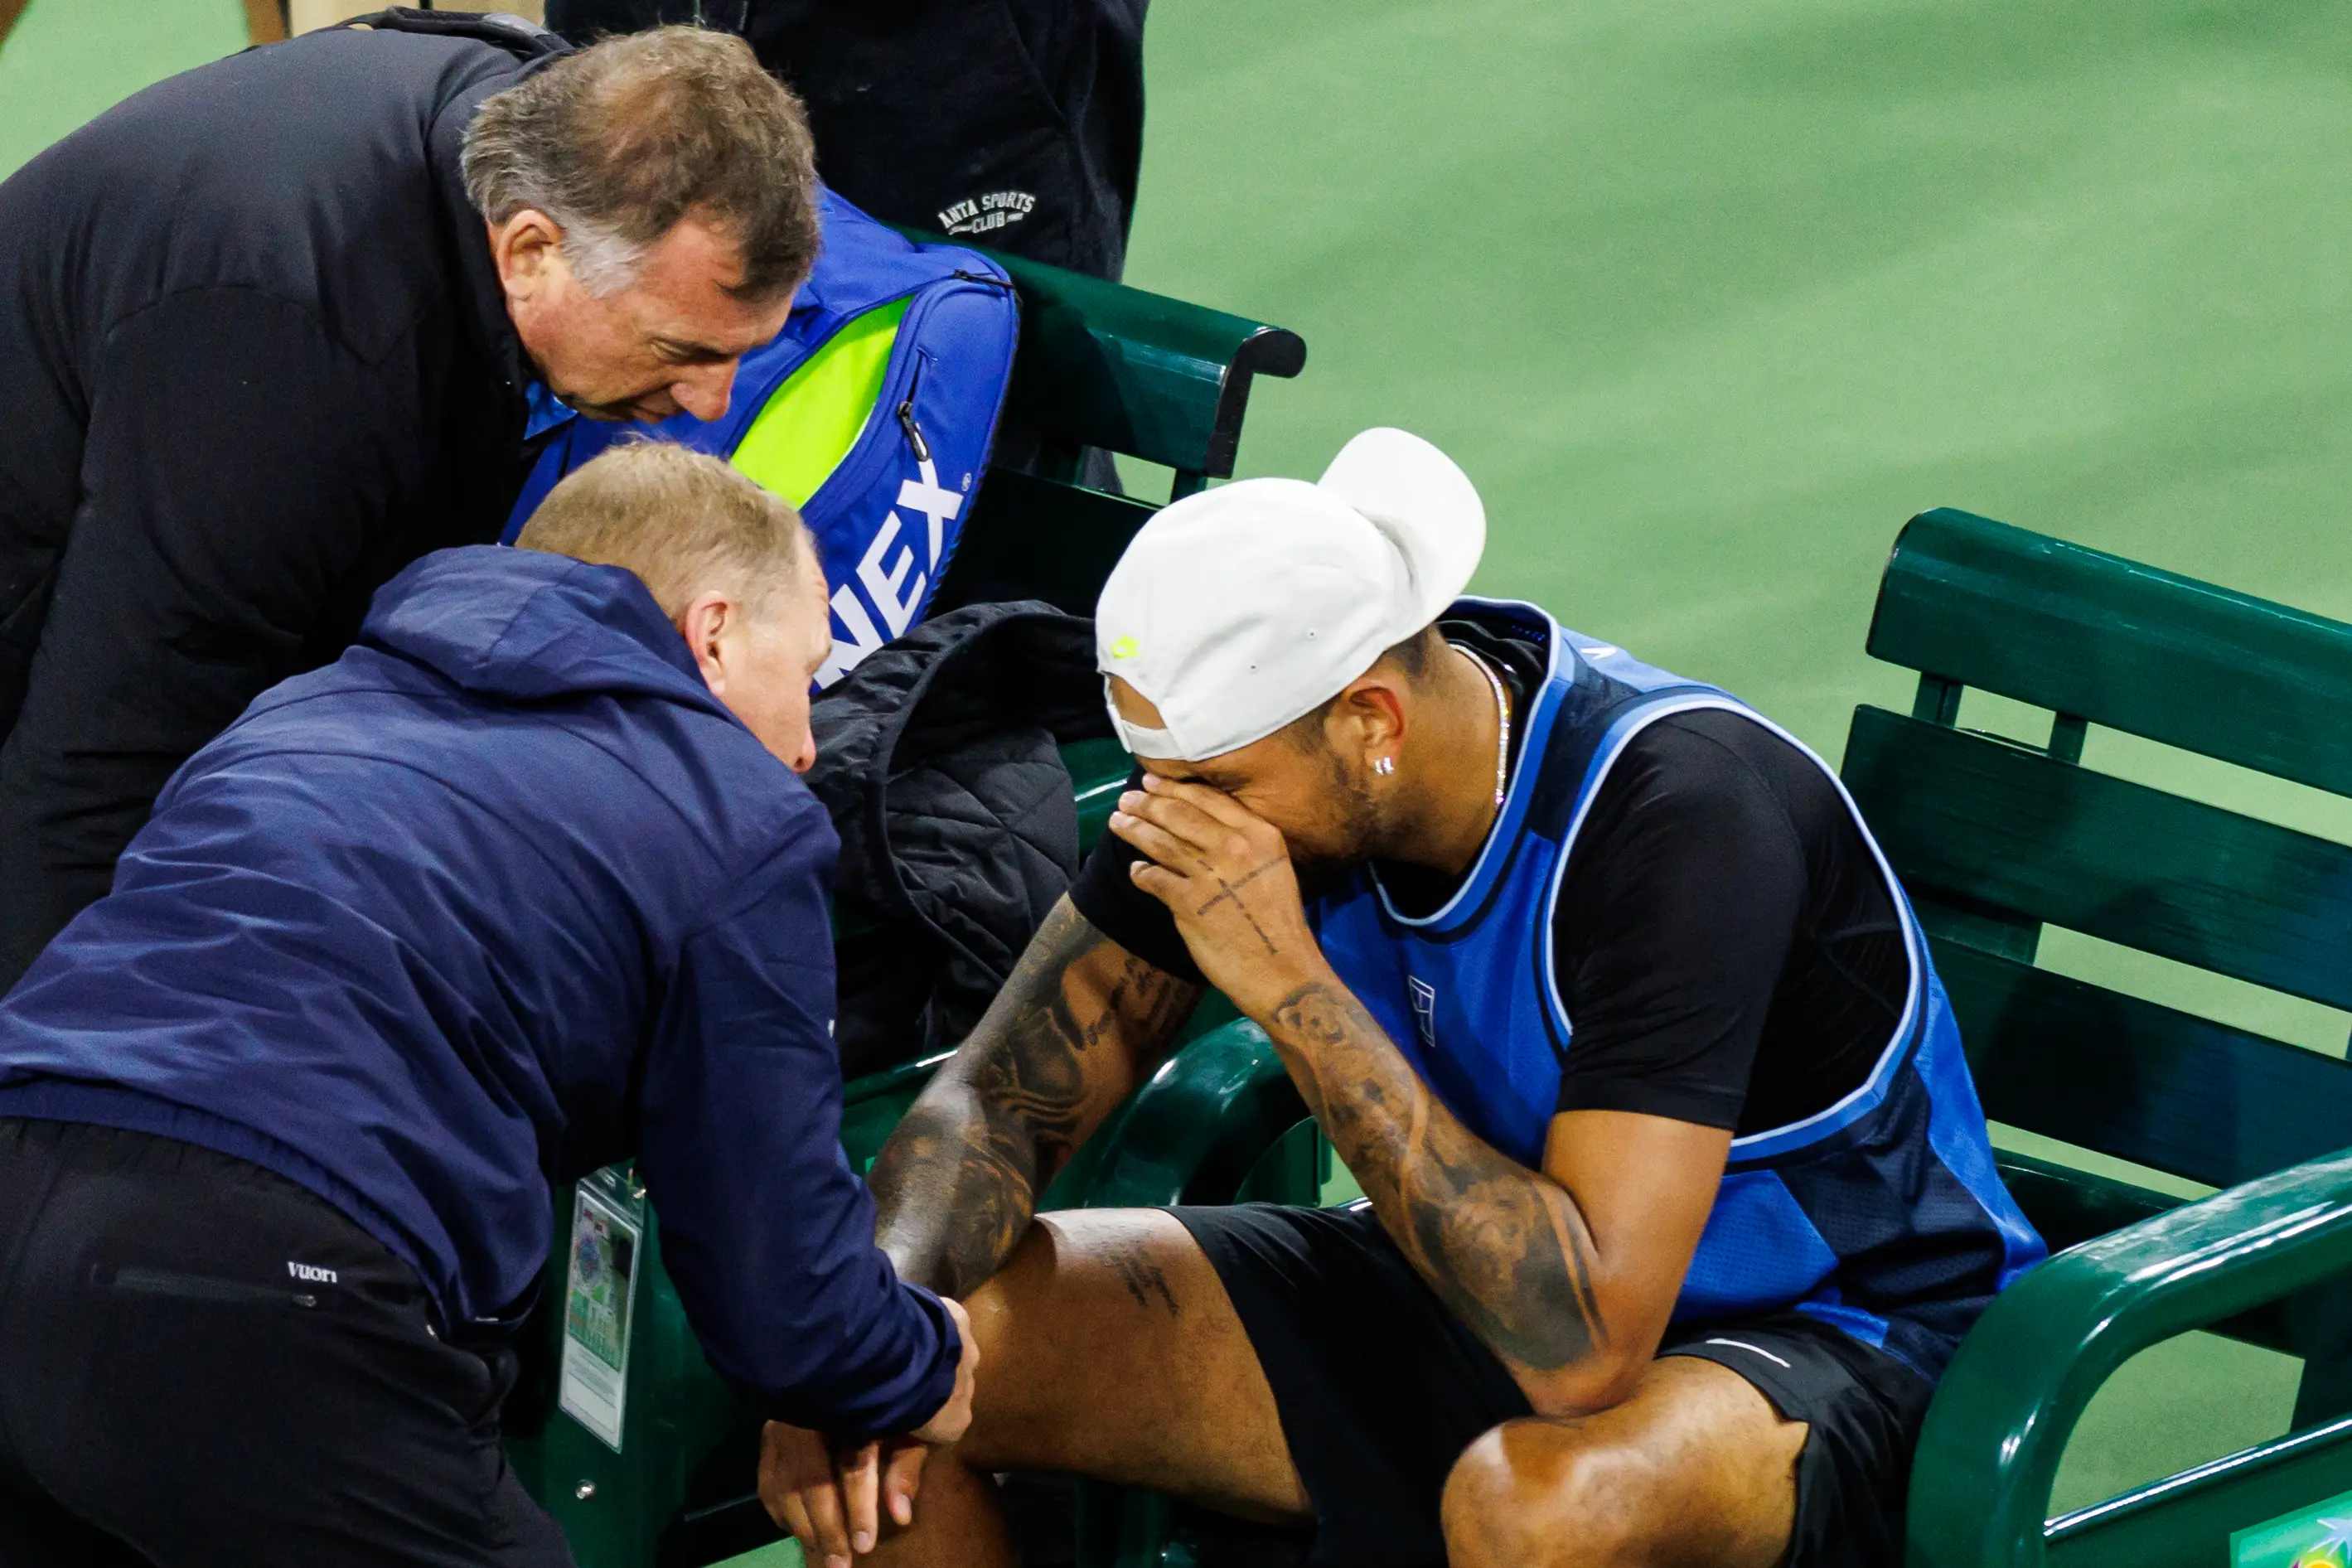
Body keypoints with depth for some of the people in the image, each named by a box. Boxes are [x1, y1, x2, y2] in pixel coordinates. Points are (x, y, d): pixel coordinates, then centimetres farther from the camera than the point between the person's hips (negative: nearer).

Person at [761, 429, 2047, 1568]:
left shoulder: (1678, 808, -31)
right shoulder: (1249, 739, -11)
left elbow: (1583, 1346, -37)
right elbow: (998, 1098, -1)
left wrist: (1291, 987, -36)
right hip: (1476, 1284, 7)